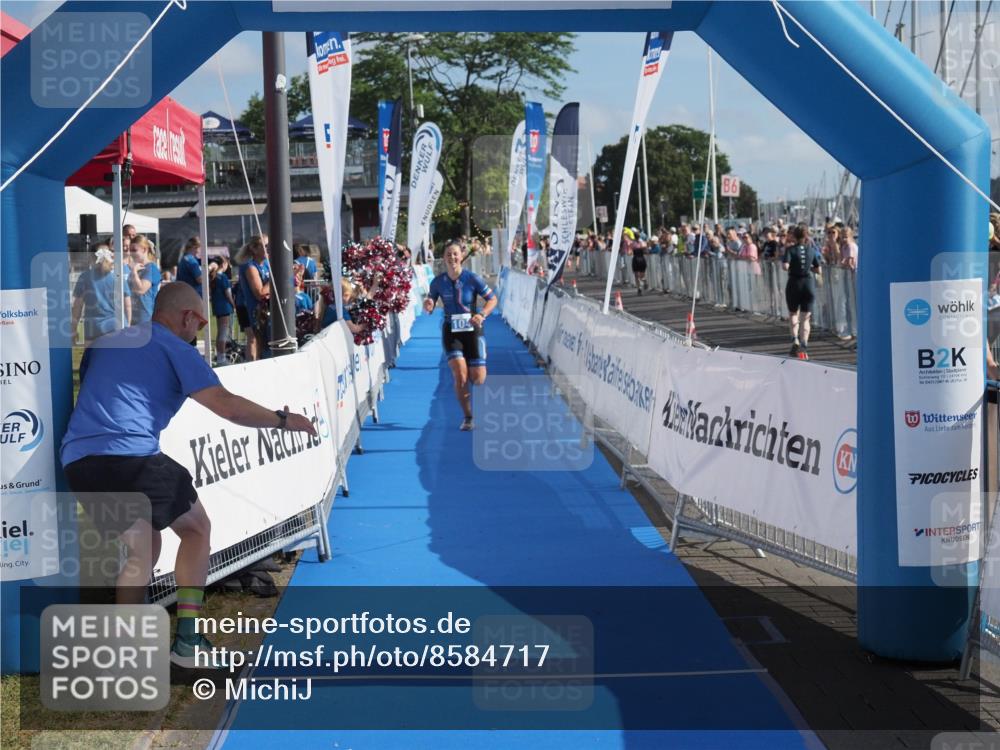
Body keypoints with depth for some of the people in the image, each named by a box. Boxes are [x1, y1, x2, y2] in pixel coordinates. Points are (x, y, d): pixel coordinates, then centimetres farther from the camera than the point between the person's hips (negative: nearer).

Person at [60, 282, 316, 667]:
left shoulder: (105, 343, 25)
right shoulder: (175, 347, 4)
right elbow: (226, 405, -4)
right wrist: (283, 419, 8)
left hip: (76, 461, 6)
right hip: (131, 455, -6)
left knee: (143, 546, 23)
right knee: (196, 528, 15)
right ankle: (187, 639, 7)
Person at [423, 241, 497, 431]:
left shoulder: (472, 279, -9)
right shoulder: (438, 282, -3)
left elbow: (492, 299, -2)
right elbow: (430, 307, 6)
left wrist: (482, 314, -20)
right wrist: (428, 306, -19)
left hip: (473, 330, -1)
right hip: (451, 331, 1)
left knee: (478, 379, -2)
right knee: (460, 376, -16)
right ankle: (467, 417, 2)